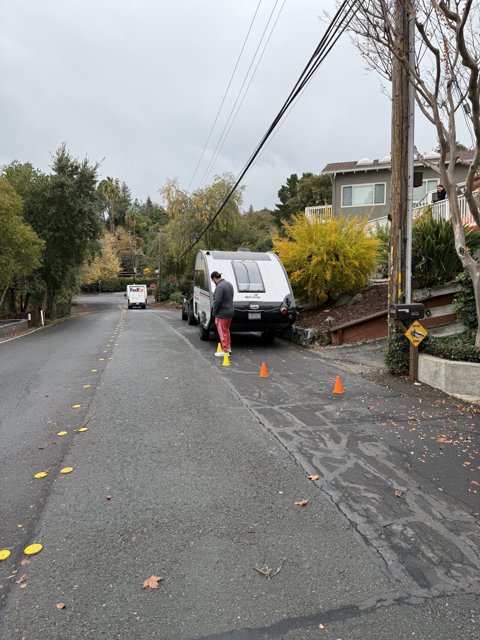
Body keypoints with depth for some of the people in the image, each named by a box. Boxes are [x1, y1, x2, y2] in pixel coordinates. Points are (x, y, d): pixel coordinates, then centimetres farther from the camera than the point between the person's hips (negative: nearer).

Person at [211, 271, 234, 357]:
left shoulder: (219, 287, -22)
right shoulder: (229, 284, 8)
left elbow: (217, 301, -26)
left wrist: (214, 311, -11)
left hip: (222, 314, -9)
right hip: (230, 311, 9)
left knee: (223, 333, 1)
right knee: (226, 331, 22)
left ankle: (225, 351, 7)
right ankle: (228, 348, 30)